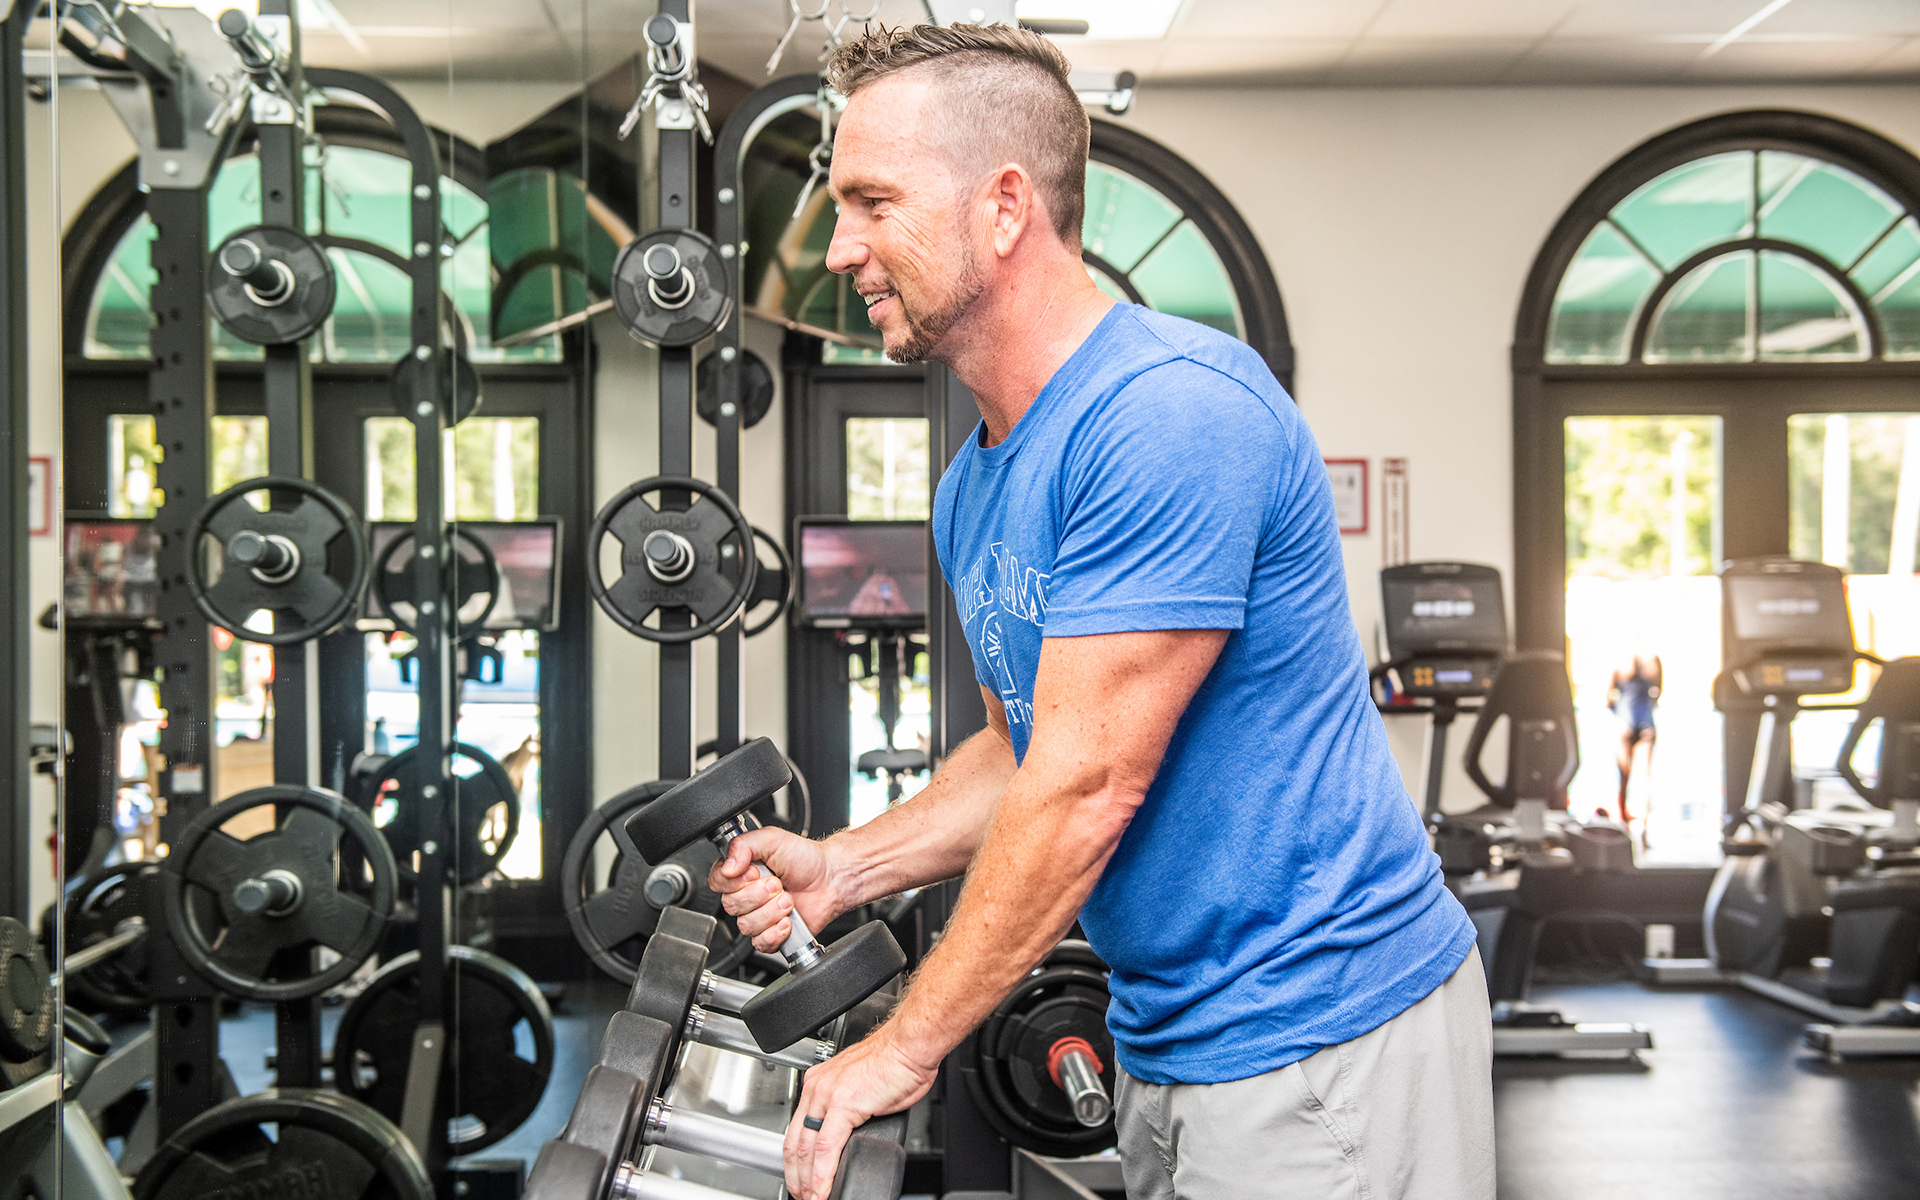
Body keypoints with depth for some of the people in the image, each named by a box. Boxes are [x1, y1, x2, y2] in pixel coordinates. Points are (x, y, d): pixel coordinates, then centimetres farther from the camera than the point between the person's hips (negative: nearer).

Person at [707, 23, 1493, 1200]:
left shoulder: (1170, 411, -23)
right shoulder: (975, 483, 6)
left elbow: (1089, 787, -24)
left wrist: (904, 1050, -17)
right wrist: (843, 869, -1)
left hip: (1321, 1036, -8)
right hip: (1167, 1039, 8)